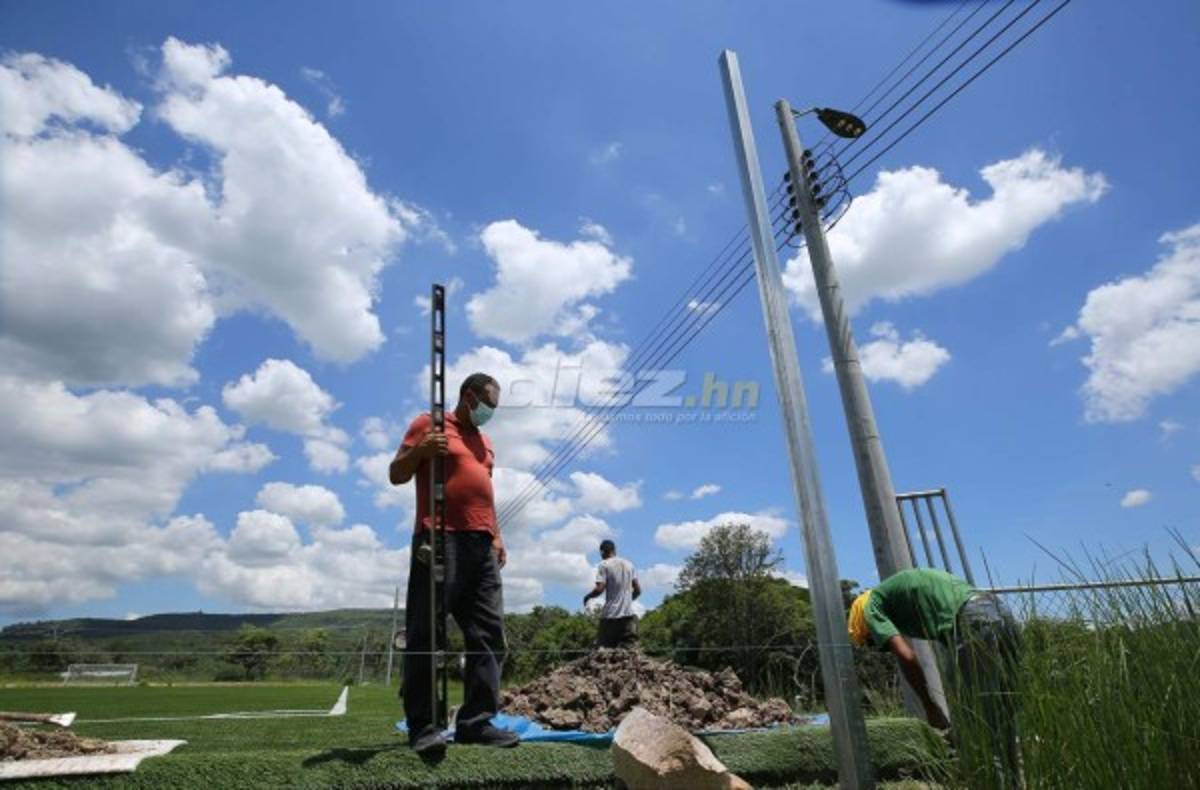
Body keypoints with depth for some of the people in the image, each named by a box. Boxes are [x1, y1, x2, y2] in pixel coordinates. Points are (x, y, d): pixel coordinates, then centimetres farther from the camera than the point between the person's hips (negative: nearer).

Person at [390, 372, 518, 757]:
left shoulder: (484, 442, 25)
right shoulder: (429, 424, 4)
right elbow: (396, 474, 2)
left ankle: (476, 722, 10)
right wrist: (420, 451, -18)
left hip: (481, 546, 8)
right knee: (426, 635, -4)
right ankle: (422, 726, 3)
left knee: (488, 635, 4)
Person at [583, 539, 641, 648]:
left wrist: (587, 596, 5)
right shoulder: (629, 564, 12)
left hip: (610, 615, -4)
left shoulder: (603, 565, -4)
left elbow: (599, 589, -13)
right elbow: (638, 590, 10)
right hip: (628, 614, 4)